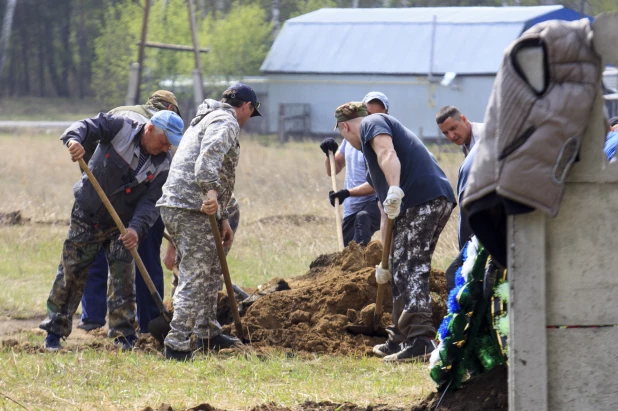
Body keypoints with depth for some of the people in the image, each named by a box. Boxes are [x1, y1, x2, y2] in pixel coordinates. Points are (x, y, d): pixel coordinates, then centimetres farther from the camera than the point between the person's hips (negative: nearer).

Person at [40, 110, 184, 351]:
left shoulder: (163, 165, -8)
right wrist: (75, 139, -47)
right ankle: (55, 331, 12)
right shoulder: (120, 128, -13)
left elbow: (150, 203, -14)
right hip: (86, 217, -2)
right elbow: (88, 126, -23)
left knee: (123, 278, -3)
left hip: (121, 226, 2)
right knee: (70, 275, 2)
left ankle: (124, 336, 6)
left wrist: (136, 228, -31)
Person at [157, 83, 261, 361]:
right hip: (192, 209, -10)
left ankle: (208, 335, 32)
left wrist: (222, 218, 32)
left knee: (211, 271, 22)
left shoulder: (208, 119, 30)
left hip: (174, 206, 10)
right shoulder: (226, 122, -4)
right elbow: (210, 155, -26)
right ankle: (177, 346, -14)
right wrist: (211, 191, -37)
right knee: (194, 278, -11)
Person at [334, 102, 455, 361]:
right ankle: (399, 340, 26)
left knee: (412, 270, -12)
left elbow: (387, 153, -17)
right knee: (405, 270, 18)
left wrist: (394, 191, -32)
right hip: (440, 201, 10)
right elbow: (389, 212, 37)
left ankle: (420, 339, -21)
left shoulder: (371, 124, 9)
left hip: (421, 200, -10)